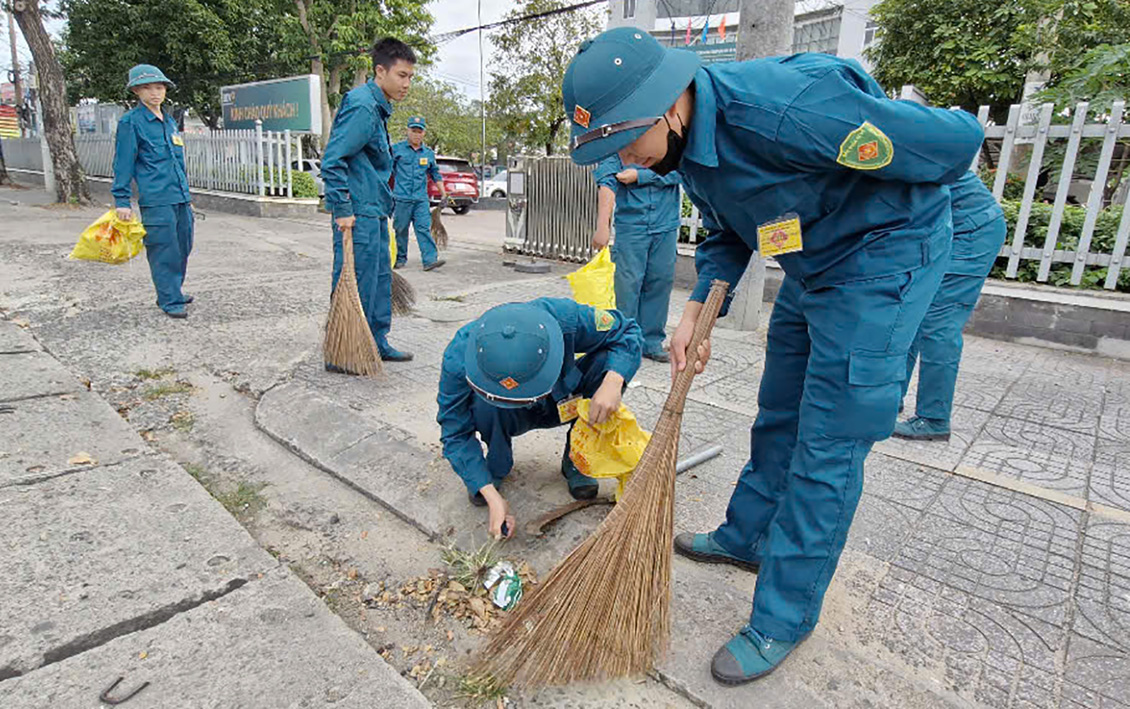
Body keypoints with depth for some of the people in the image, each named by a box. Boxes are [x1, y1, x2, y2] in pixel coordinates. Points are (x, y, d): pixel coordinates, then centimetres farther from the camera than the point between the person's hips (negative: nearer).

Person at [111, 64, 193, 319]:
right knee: (163, 251, -5)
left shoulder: (170, 121, 19)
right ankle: (170, 301, 2)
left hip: (180, 198, 7)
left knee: (183, 248, 12)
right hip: (155, 201, -7)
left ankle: (172, 292, 27)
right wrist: (122, 201, -9)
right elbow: (123, 163, -5)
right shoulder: (130, 122, -2)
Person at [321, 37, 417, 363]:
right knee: (356, 284, -4)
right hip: (359, 213, -10)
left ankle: (377, 344, 27)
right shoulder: (362, 106, -15)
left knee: (380, 279, 15)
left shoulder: (377, 106, 17)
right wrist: (342, 210, -21)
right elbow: (332, 161, -21)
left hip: (375, 212, 10)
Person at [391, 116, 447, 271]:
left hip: (421, 199, 2)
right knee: (400, 229, 5)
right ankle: (400, 258, 17)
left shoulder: (429, 153, 13)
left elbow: (435, 174, 22)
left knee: (424, 228, -7)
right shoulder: (397, 149, 3)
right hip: (401, 198, -2)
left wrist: (443, 193, 19)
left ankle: (430, 259, -12)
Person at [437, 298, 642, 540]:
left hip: (561, 405, 1)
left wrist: (613, 383, -39)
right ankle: (496, 467, -3)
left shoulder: (564, 318, -35)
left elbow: (627, 332, -20)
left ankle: (575, 462, -7)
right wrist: (493, 497, -35)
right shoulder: (459, 355, -34)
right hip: (505, 417, -1)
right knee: (485, 404, -36)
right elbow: (456, 434, -26)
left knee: (606, 362, -28)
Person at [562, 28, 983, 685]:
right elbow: (727, 235, 9)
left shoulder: (778, 109, -34)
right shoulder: (687, 141, -5)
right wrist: (696, 311, -4)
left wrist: (881, 202, -6)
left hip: (886, 251, -8)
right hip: (812, 262, 8)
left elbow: (957, 140, -24)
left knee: (828, 444, -6)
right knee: (778, 415, 16)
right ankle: (747, 536, 36)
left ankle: (785, 618, 8)